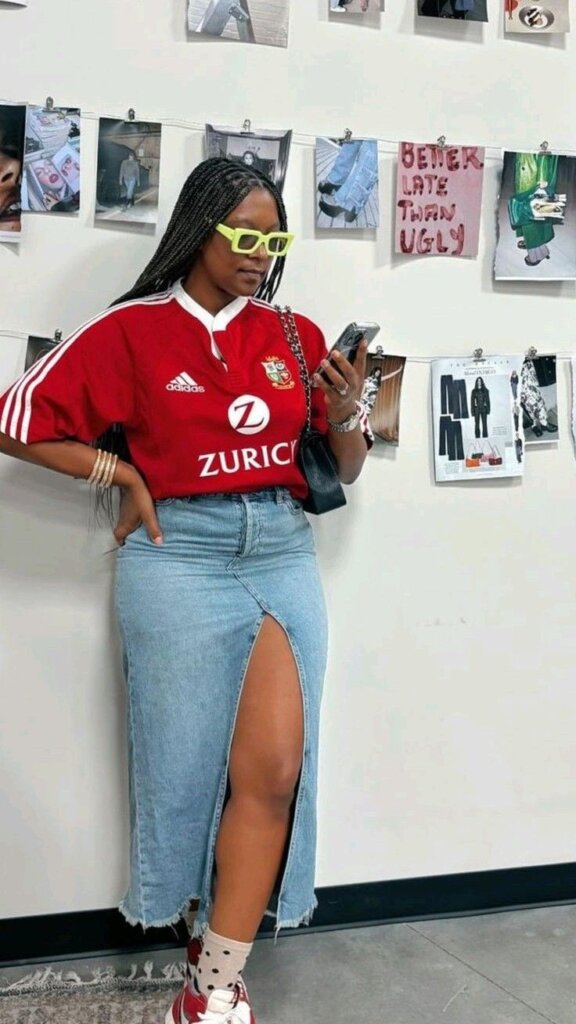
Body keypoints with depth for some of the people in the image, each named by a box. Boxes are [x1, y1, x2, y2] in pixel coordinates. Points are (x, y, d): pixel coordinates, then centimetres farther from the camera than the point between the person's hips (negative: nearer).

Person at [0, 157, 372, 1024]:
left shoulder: (296, 335, 9)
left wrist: (346, 415, -6)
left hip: (285, 552, 3)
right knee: (190, 765, 4)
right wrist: (122, 474, -3)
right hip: (181, 554, -3)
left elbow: (345, 470, 14)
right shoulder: (132, 329, 0)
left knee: (275, 769, -5)